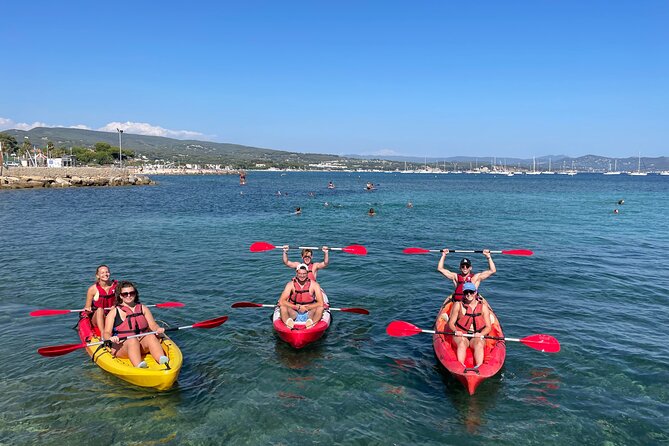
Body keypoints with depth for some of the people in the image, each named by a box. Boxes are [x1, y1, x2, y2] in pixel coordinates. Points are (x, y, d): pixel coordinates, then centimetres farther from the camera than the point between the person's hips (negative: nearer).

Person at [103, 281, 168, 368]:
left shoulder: (143, 309, 16)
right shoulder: (114, 312, 8)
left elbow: (153, 325, 9)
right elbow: (106, 333, 0)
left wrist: (158, 329, -15)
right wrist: (111, 338, -24)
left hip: (142, 345, 2)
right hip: (120, 346, -2)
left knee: (151, 336, -30)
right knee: (132, 340, -35)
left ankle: (162, 360, -57)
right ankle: (139, 366, -62)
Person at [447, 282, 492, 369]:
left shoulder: (483, 307, 7)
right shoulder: (458, 305, 5)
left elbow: (488, 327, 4)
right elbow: (451, 323, 4)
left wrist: (481, 334, -17)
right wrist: (455, 331, -18)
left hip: (478, 336, 1)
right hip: (460, 335, 0)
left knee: (479, 344, -32)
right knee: (462, 343, -32)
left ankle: (479, 367, -50)